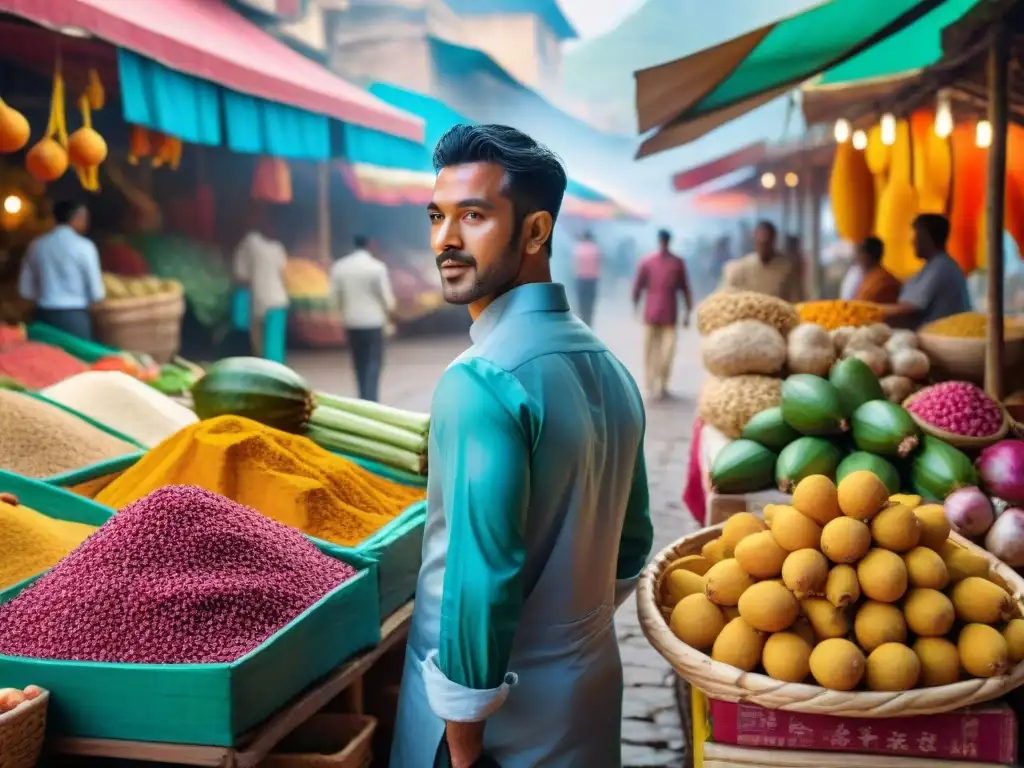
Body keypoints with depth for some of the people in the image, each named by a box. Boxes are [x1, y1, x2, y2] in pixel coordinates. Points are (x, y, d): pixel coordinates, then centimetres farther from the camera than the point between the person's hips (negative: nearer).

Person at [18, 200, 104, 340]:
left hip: (43, 317, 5)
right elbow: (96, 294, -6)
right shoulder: (84, 246, -7)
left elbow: (25, 290, 10)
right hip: (74, 318, -5)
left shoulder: (36, 245, 5)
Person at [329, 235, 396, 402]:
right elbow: (386, 295, -9)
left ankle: (365, 399, 21)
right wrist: (389, 310, 12)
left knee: (359, 362, 16)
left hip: (351, 321, 4)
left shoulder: (338, 267, -2)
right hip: (373, 320, -4)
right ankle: (370, 401, -9)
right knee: (374, 362, 1)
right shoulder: (377, 267, -13)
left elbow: (336, 295, 3)